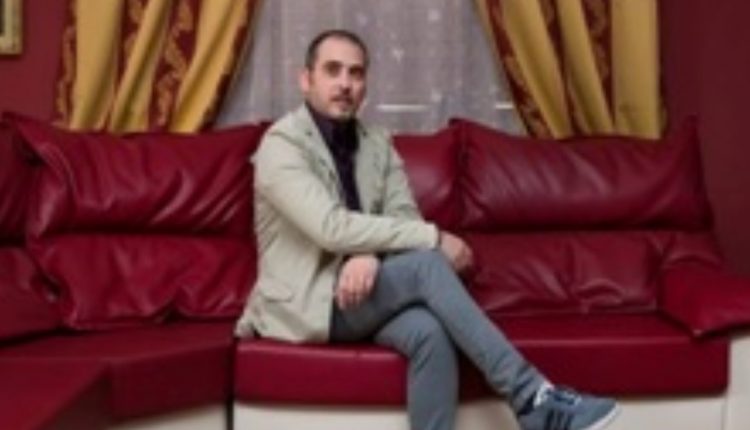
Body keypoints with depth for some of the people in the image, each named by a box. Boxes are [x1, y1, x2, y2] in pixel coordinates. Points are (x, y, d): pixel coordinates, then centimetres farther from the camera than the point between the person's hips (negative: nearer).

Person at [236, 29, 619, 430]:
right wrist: (434, 238, -23)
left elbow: (405, 218, 0)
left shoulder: (377, 144, 10)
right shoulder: (281, 145, -12)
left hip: (365, 285, 5)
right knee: (426, 264, -29)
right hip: (305, 302, -5)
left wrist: (371, 255, -23)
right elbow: (331, 228, -25)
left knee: (430, 331, -30)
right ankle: (530, 397, -27)